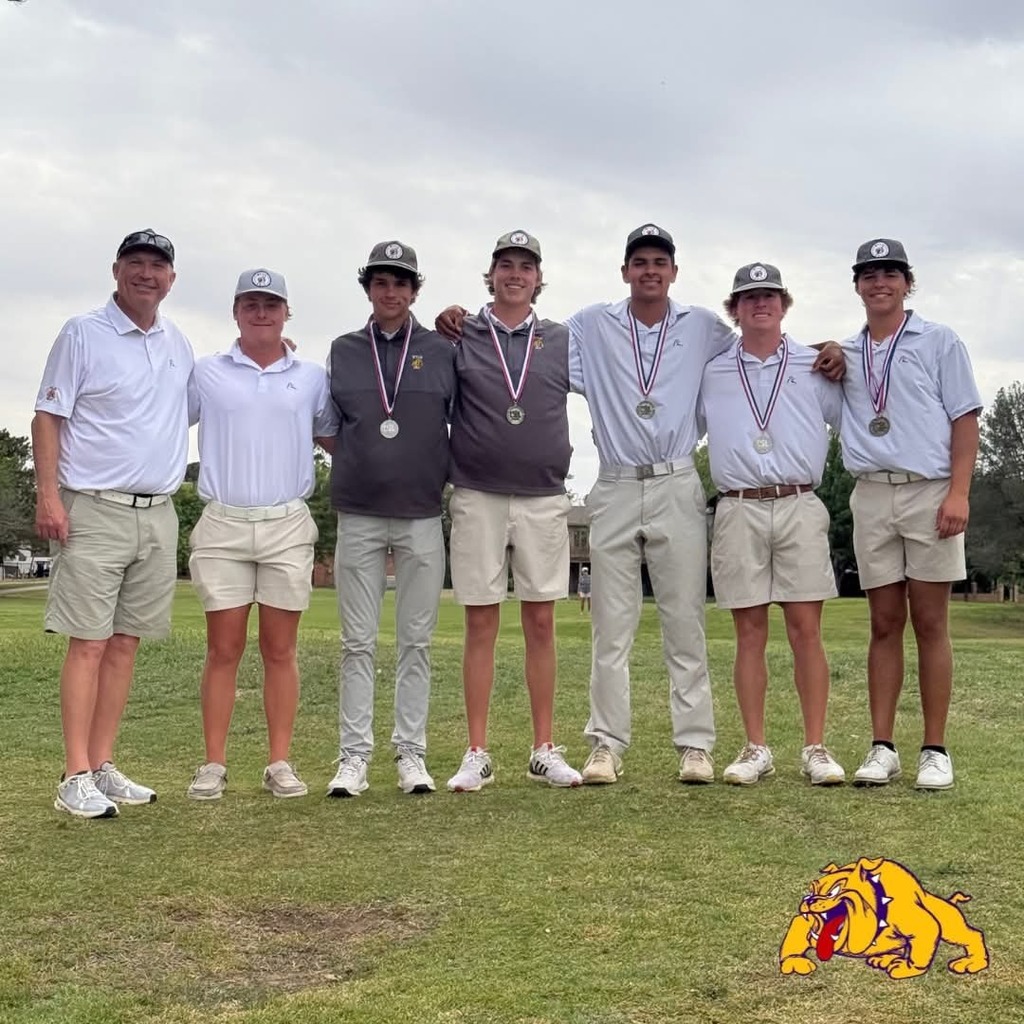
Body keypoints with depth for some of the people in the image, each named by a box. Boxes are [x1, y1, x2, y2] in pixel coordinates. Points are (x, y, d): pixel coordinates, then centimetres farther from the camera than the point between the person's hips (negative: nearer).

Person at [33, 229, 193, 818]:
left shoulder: (180, 346, 14)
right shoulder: (83, 334, -1)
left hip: (159, 514, 5)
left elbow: (190, 412, 27)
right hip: (95, 510, -5)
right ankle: (76, 778, -4)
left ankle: (103, 768, 14)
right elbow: (48, 417, -3)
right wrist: (48, 494, -13)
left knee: (125, 644, 7)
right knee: (89, 644, -7)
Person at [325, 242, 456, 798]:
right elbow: (328, 428, 17)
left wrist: (442, 473, 2)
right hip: (358, 516, 1)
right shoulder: (343, 351, 9)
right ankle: (354, 757, 7)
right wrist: (359, 465, 7)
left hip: (423, 516, -1)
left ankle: (411, 754, 11)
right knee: (358, 643, 2)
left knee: (416, 642, 4)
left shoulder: (442, 352, 5)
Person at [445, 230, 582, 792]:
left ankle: (545, 751, 14)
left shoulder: (562, 341, 9)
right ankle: (477, 755, 9)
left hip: (543, 499, 1)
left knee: (541, 625, 5)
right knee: (481, 625, 2)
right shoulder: (459, 337, 5)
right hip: (476, 498, -1)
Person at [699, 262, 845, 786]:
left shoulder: (815, 367, 10)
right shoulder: (711, 373, 11)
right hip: (738, 511, 1)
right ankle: (756, 749, 10)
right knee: (749, 633, 3)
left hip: (799, 507, 0)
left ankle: (815, 748, 4)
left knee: (806, 630, -2)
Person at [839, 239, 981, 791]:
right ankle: (882, 748, 8)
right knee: (885, 623, 4)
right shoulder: (843, 354, 16)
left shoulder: (939, 342, 7)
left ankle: (935, 751, 4)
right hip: (871, 496, 3)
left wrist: (959, 492, -11)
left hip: (929, 492, -3)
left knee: (930, 623, -2)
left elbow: (965, 419, 1)